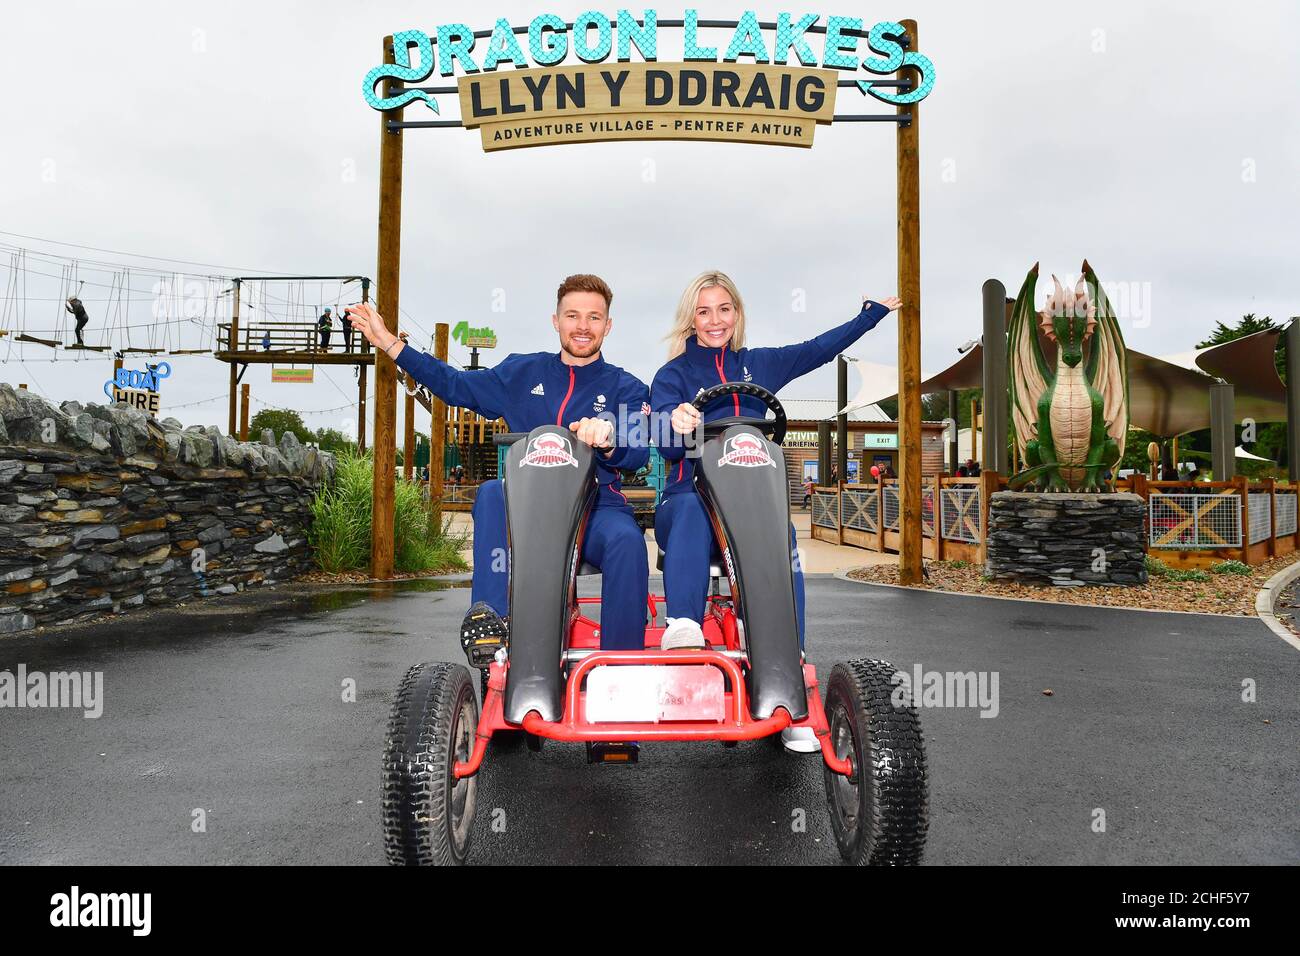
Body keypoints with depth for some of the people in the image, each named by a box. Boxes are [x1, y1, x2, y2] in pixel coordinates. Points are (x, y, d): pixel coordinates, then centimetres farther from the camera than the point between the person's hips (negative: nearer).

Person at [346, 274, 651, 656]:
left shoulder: (626, 387, 8)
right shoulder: (523, 373, 16)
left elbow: (638, 452, -8)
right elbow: (455, 385, 21)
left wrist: (607, 440, -33)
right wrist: (388, 342, 19)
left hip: (597, 508, -2)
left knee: (627, 541, -34)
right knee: (492, 492, -31)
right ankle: (492, 617, -39)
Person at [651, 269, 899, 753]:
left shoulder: (758, 364, 18)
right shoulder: (673, 374, 7)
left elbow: (819, 349, 28)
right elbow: (667, 446, -7)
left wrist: (875, 311, 36)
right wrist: (676, 425, -30)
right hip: (686, 495, -1)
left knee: (781, 538, -32)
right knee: (693, 510, -39)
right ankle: (682, 623, -57)